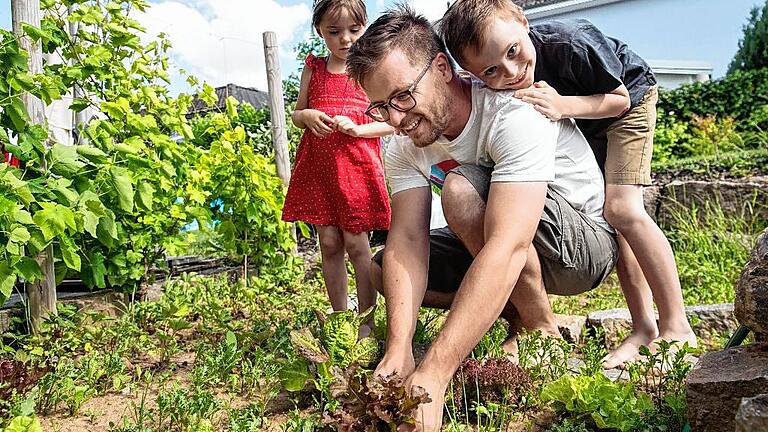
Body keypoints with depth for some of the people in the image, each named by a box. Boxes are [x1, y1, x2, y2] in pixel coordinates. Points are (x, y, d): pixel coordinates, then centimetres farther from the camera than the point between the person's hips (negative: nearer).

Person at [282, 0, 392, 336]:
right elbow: (296, 113, 19)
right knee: (329, 243, 7)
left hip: (357, 166, -3)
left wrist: (356, 128, -14)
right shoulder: (313, 69, 11)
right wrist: (306, 116, -5)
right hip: (317, 167, 3)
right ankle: (339, 316, 19)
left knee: (356, 243, -5)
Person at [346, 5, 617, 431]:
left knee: (461, 190, -33)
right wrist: (399, 351, -36)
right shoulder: (404, 148, -10)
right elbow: (407, 241, -20)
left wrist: (432, 375, -47)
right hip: (489, 247, 7)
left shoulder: (514, 115, -32)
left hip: (587, 244, -6)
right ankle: (519, 308, 0)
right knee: (381, 270, -5)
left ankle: (542, 327, -12)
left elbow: (507, 248, -42)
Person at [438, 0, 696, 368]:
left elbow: (620, 99, -25)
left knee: (621, 209, -18)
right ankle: (643, 328, 6)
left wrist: (564, 106, -41)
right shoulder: (492, 88, -27)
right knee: (600, 215, -4)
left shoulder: (569, 43, -40)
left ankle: (676, 328, -9)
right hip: (579, 124, 5)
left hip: (630, 95, -5)